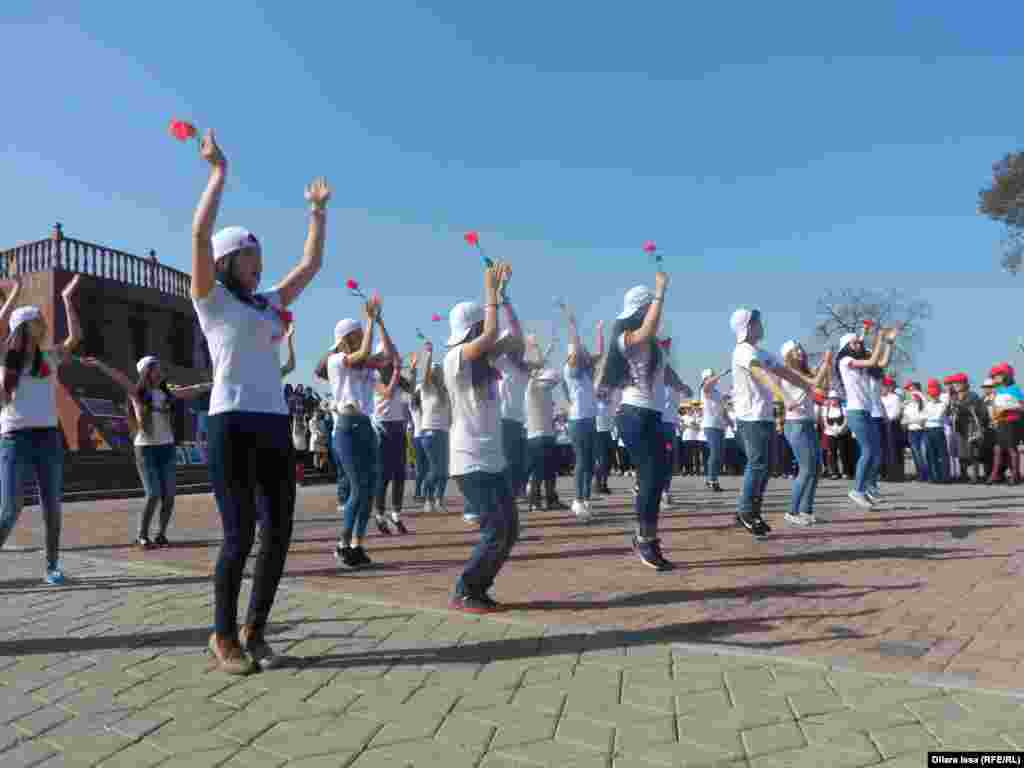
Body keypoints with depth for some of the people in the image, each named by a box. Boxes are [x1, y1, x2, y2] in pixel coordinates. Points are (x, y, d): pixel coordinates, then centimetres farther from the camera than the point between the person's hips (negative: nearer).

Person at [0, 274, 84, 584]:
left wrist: (68, 299, 5)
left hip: (48, 439, 3)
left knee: (52, 508, 5)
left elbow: (75, 337, -1)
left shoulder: (50, 357, 10)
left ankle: (52, 566, 15)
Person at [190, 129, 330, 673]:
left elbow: (312, 263, 23)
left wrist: (318, 209, 24)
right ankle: (224, 635, 15)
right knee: (239, 536, -5)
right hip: (232, 424, -6)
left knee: (279, 533, 4)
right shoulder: (211, 298, 3)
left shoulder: (270, 304, 19)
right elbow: (199, 234, -9)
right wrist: (219, 171, -5)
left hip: (275, 424, 6)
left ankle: (254, 632, 20)